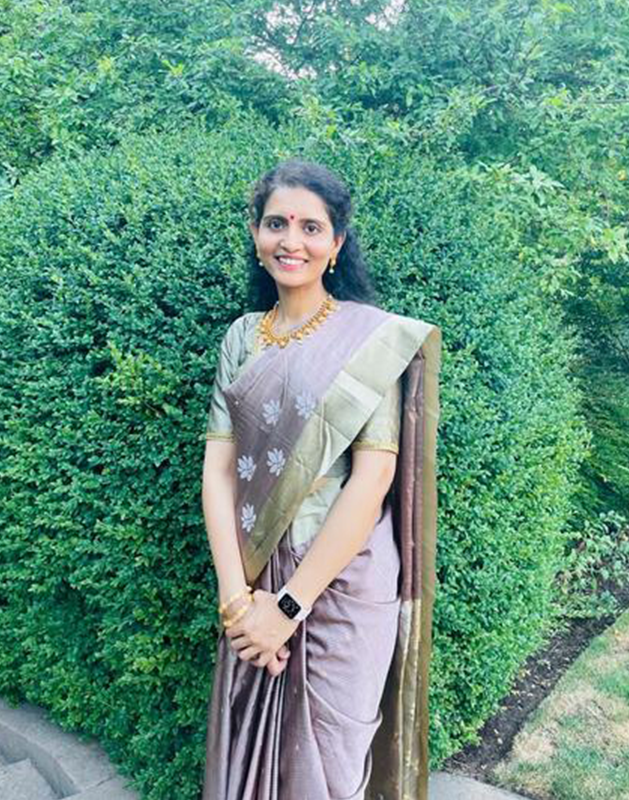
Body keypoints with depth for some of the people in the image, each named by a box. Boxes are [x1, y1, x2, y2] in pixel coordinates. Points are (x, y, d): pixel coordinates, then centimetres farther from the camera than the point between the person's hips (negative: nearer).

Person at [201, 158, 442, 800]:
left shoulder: (372, 338, -9)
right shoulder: (242, 338, 5)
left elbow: (372, 480, -15)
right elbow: (218, 466, -1)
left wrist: (290, 604, -16)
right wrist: (237, 594, -12)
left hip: (341, 582, -4)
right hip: (253, 584, 4)